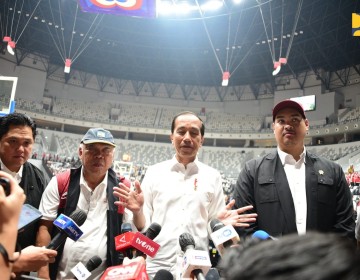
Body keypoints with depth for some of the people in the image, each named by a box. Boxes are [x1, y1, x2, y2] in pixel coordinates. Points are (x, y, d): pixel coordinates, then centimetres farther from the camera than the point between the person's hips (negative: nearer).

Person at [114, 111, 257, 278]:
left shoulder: (212, 177, 1)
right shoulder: (154, 173, 0)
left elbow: (213, 227, 5)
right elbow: (143, 226, 2)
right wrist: (137, 211, -16)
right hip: (157, 265, 0)